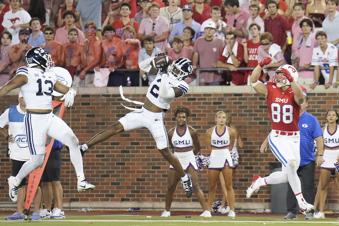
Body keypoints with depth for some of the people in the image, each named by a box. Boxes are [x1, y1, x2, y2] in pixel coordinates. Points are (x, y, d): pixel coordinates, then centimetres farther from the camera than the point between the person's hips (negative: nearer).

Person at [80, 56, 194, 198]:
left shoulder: (181, 87, -17)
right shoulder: (166, 68, 0)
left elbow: (165, 94, -33)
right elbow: (143, 66, 6)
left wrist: (165, 77, -40)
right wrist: (152, 61, -13)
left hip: (155, 119, -5)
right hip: (142, 112, 5)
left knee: (165, 152, -3)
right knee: (116, 127, -7)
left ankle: (185, 179, 15)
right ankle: (84, 147, -9)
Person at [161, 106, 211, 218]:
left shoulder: (192, 131, -6)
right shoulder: (171, 132, 1)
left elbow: (197, 148, 7)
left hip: (189, 161, -3)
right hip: (176, 161, 3)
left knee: (195, 186, -11)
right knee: (170, 187, 4)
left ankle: (206, 210, -11)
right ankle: (166, 211, 19)